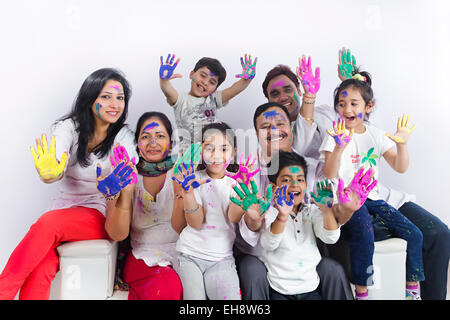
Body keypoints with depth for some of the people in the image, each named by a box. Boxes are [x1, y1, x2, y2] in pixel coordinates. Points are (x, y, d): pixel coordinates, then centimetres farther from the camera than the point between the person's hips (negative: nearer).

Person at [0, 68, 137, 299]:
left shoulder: (123, 137, 0)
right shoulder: (69, 127, 3)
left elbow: (129, 184, -11)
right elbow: (56, 171, -14)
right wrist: (49, 173, -39)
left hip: (101, 214, -2)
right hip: (64, 210, 2)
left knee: (49, 222, -31)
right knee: (39, 270, -27)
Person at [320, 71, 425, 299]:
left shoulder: (375, 135, 9)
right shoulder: (336, 136, -4)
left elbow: (400, 168, 6)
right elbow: (329, 175, -16)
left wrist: (402, 144, -10)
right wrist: (339, 147, -30)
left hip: (371, 199, 5)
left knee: (414, 234, -5)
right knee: (364, 237, -30)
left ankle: (413, 289, 14)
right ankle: (361, 292, -12)